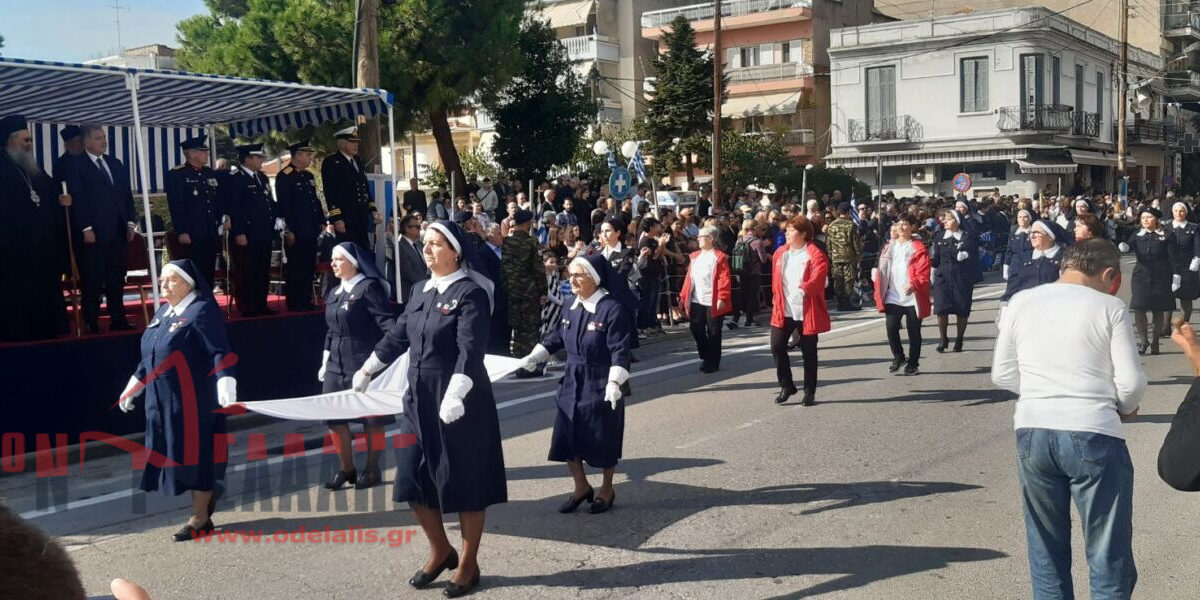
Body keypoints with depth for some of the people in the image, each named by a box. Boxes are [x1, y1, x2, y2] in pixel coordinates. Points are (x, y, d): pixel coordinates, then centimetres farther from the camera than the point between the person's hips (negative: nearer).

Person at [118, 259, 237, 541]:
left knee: (195, 453, -1)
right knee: (175, 454, 11)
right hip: (163, 400, 8)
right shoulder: (163, 312, 14)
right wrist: (133, 387, 25)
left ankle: (200, 519, 10)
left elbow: (220, 352, -19)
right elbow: (149, 357, 23)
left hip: (193, 400, -8)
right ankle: (208, 496, 30)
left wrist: (225, 384, -33)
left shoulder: (201, 311, -11)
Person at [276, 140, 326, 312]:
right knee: (296, 269, -3)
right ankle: (295, 303, 2)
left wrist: (322, 222, 13)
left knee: (309, 268, 11)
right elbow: (283, 205, -14)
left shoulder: (308, 176, 17)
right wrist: (288, 231, -17)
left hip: (310, 231, 8)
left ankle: (306, 301, 18)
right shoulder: (284, 177, -9)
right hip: (295, 233, -8)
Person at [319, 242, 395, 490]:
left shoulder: (369, 287, -9)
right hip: (337, 364, 8)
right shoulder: (334, 293, 14)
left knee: (371, 417, 3)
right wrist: (325, 363, 19)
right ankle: (347, 468, 19)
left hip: (363, 362, -7)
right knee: (333, 416, 6)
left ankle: (372, 469, 16)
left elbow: (386, 322, -17)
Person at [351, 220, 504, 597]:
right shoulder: (423, 291, 9)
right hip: (419, 400, 7)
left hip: (460, 404, -7)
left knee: (464, 481, 5)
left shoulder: (471, 293, -13)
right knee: (414, 478, 10)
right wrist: (367, 369, 24)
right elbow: (398, 334, 20)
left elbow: (471, 351, -24)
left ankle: (468, 564, 20)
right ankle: (440, 551, 30)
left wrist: (454, 396, -35)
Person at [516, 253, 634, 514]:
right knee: (566, 436, 6)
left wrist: (615, 383, -26)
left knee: (603, 439, 6)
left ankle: (607, 490, 26)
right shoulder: (572, 308, 5)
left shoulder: (612, 309, -17)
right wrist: (534, 357, 12)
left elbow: (619, 351, -19)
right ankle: (581, 487, 24)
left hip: (601, 385, -6)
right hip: (573, 382, 6)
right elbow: (557, 337, 18)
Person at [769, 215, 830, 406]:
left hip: (806, 312, -4)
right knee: (777, 347, -5)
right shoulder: (780, 253, 9)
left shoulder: (816, 255, -10)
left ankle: (809, 393, 18)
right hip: (783, 311, 5)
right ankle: (786, 386, 13)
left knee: (809, 352, 6)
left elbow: (817, 278, -23)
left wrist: (803, 289, -36)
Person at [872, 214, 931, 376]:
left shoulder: (918, 248, -3)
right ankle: (898, 357, 17)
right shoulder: (889, 246, 11)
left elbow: (923, 273, -11)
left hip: (912, 297, -3)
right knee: (891, 328, -5)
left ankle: (913, 363, 20)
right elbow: (883, 270, 14)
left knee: (914, 332, 5)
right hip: (893, 297, 3)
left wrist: (914, 284, -27)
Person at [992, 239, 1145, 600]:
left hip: (1032, 432, 4)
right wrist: (1124, 409, 15)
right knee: (1109, 559, 8)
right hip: (1093, 435, -3)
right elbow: (1131, 382, -5)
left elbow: (1003, 374, 7)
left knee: (1046, 552, 18)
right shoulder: (1109, 307, -4)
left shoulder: (1021, 303, 6)